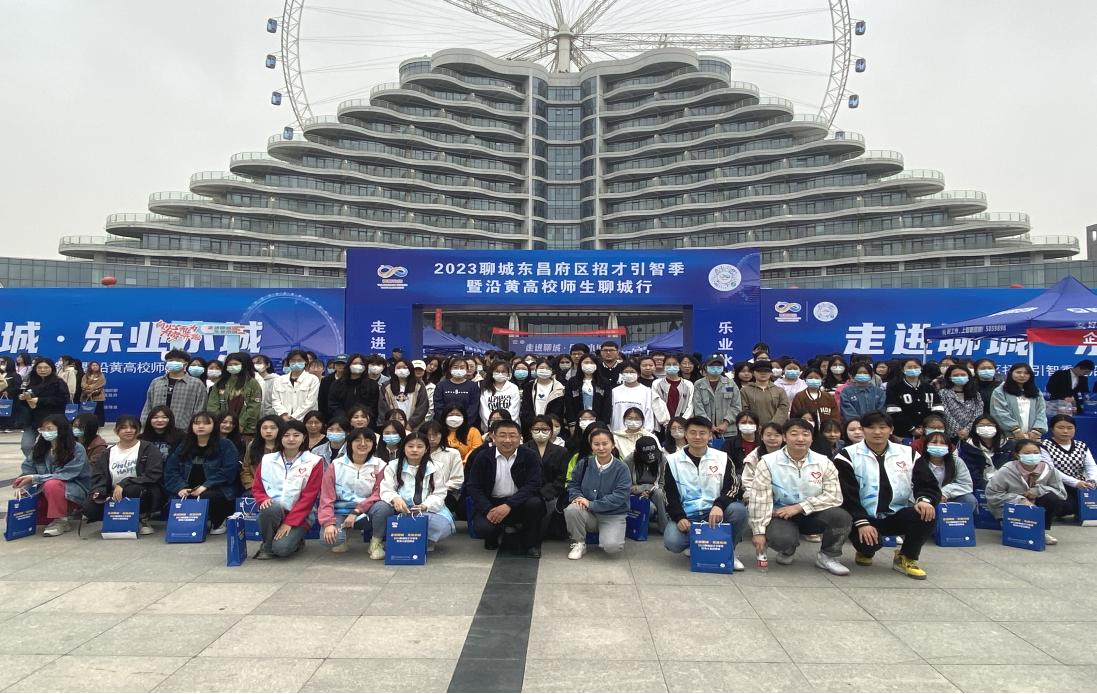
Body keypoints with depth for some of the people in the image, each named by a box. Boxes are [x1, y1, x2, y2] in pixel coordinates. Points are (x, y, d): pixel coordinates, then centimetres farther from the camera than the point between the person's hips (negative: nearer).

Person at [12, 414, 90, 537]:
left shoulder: (77, 449, -16)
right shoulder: (39, 447, 0)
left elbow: (65, 476, -22)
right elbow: (27, 468, 0)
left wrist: (34, 478, -28)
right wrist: (24, 487, -19)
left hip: (75, 490, -6)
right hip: (46, 493, 7)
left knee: (52, 485, -33)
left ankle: (61, 520, -17)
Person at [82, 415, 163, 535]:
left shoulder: (149, 448, -2)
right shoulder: (106, 453, 12)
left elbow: (153, 476, -13)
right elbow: (98, 478, 4)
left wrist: (124, 484, -23)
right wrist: (98, 493, -19)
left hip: (143, 497, -3)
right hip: (114, 498, 4)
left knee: (133, 489, -37)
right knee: (89, 508, -25)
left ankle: (142, 519, -7)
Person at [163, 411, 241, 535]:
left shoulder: (226, 446, 2)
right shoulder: (183, 447, 17)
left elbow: (229, 471, -9)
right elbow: (170, 470, 9)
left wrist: (206, 486, -18)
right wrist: (180, 487, -10)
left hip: (218, 491, -3)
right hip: (189, 492, 3)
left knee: (206, 497, -36)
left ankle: (218, 522, -4)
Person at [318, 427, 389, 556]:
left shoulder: (379, 465, -1)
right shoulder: (336, 465, 0)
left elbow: (379, 494, -6)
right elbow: (327, 497, -5)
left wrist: (356, 512, -17)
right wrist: (328, 523, -18)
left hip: (366, 512, 0)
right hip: (341, 512, 0)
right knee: (329, 537, -28)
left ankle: (376, 542, -6)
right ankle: (342, 539, 11)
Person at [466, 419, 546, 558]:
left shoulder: (530, 456, -5)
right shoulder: (483, 457, -1)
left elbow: (533, 485, -14)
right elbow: (472, 486, -3)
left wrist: (508, 505, -27)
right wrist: (488, 509, -20)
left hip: (519, 503, 0)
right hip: (491, 504, 0)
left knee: (535, 503, -31)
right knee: (482, 528, -28)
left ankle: (530, 543, -3)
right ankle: (492, 537, 12)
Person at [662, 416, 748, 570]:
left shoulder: (722, 458, 4)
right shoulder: (673, 460, 3)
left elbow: (732, 488, -5)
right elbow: (670, 495, 0)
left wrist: (718, 505, -26)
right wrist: (679, 517, -18)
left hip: (714, 512, 1)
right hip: (686, 515, 0)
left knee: (738, 510, -30)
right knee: (672, 542, -29)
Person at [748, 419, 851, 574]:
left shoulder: (824, 462, -2)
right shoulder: (768, 462, -9)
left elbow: (834, 496, -10)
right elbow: (760, 499, -12)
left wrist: (799, 507, -18)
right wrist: (759, 532, -17)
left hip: (813, 514, 2)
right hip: (781, 515, -2)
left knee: (841, 516, -26)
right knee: (780, 538, -34)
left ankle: (827, 556, 3)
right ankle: (787, 550, 8)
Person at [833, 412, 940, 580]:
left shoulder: (908, 454, 7)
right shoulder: (848, 456, -5)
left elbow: (928, 484, 5)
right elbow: (846, 495, -11)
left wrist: (925, 499, -19)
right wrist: (861, 522, -23)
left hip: (897, 515, 3)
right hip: (864, 517, -3)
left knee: (927, 513, -26)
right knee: (867, 542, -32)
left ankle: (906, 558, 1)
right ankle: (866, 551, 13)